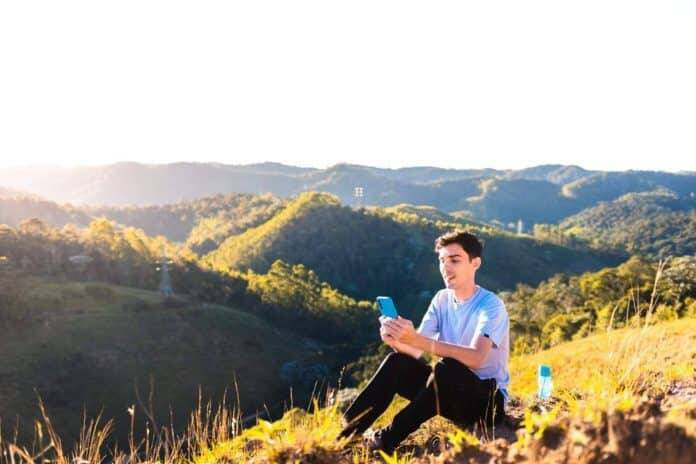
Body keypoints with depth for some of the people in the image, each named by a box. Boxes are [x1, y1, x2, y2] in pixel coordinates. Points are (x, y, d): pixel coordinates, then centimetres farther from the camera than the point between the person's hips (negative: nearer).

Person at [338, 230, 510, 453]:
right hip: (450, 394, 6)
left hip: (488, 400, -6)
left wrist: (416, 339, -44)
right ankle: (346, 431, -22)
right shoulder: (442, 299, 2)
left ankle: (388, 439, -25)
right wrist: (396, 340, -30)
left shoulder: (491, 305, -18)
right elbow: (416, 351, -6)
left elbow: (475, 358, -35)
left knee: (447, 368, -36)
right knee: (397, 362, -17)